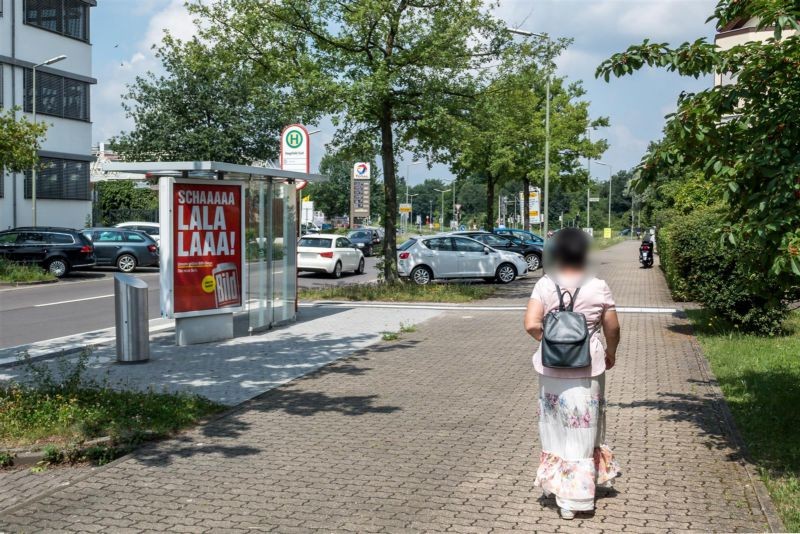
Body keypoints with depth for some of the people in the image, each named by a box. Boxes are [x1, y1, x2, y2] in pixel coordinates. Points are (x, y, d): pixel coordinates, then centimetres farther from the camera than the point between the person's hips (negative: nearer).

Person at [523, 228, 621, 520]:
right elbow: (613, 329, 1)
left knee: (556, 428, 17)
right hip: (587, 371, -1)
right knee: (582, 431, 12)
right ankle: (573, 499, 22)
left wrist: (547, 338, 5)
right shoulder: (598, 287, -7)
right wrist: (611, 353, 19)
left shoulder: (545, 285, -7)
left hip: (551, 371, 1)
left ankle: (554, 485, 27)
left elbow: (531, 324, -15)